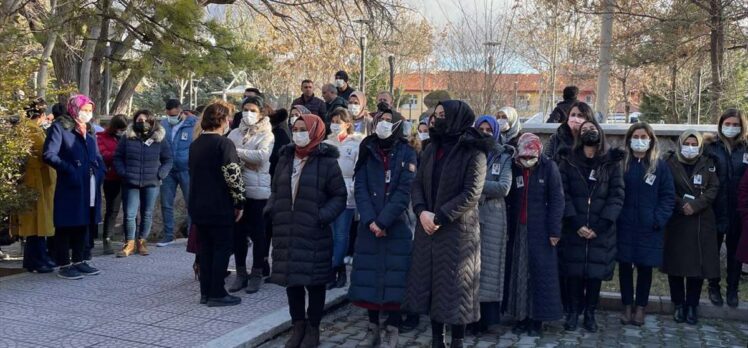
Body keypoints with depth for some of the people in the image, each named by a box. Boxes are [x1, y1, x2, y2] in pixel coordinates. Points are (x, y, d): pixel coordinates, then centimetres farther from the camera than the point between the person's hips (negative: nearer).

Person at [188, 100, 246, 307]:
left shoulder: (195, 144, 13)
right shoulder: (224, 143, -14)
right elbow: (233, 175, -19)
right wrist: (239, 202, -11)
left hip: (198, 206, 8)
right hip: (220, 207, -8)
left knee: (205, 248, 13)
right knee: (222, 249, 1)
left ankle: (205, 292, 17)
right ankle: (217, 294, 2)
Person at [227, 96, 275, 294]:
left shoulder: (266, 135, -1)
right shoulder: (235, 133, 12)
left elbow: (262, 155, -19)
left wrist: (236, 152, -16)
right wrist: (246, 159, -14)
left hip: (258, 191, -4)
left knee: (258, 233, 3)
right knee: (238, 233, 9)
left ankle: (257, 274, 14)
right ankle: (241, 273, 21)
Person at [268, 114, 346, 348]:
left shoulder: (326, 161, -5)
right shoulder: (285, 158, 11)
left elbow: (339, 196, -3)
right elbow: (276, 190, 19)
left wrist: (323, 216, -17)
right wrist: (271, 209, 1)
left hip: (314, 234, -5)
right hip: (286, 232, 5)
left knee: (314, 281, 4)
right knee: (291, 279, 11)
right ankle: (298, 326, 26)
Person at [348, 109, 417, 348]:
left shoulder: (406, 154, -1)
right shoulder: (368, 151, 8)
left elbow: (404, 192, -10)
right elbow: (360, 188, -1)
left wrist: (383, 221, -17)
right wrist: (370, 220, -14)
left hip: (396, 227, -3)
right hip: (369, 226, 3)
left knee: (394, 277, -1)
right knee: (369, 276, 5)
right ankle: (373, 326, 18)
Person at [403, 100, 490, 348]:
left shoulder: (473, 153, -9)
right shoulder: (431, 149, 10)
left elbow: (471, 194, -16)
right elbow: (417, 184, 8)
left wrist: (439, 217, -18)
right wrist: (421, 211, -11)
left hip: (458, 230, -6)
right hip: (428, 228, 6)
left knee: (455, 287, 1)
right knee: (430, 284, 9)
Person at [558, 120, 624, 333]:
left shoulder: (612, 163, 6)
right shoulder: (568, 161, 6)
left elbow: (617, 196, -2)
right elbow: (563, 194, -3)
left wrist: (600, 226, -12)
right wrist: (576, 223, -14)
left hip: (601, 231, 0)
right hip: (574, 229, 0)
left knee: (596, 271, 3)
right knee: (574, 271, 2)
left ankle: (590, 314, 14)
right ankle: (573, 312, 13)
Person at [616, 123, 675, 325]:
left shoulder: (659, 166, 1)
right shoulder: (621, 163, 2)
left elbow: (668, 196, 1)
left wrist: (659, 219, -9)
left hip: (648, 228, 0)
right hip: (624, 226, 1)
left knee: (645, 267, 7)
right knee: (625, 266, 7)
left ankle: (640, 307, 20)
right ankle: (627, 306, 19)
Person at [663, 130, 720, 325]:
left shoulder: (708, 164, 7)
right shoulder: (670, 162, 1)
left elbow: (714, 188, -1)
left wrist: (695, 205, -13)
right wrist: (681, 204, -15)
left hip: (701, 222, 1)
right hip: (676, 221, -1)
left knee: (699, 263, 0)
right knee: (676, 264, 0)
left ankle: (692, 306, 11)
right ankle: (679, 305, 13)